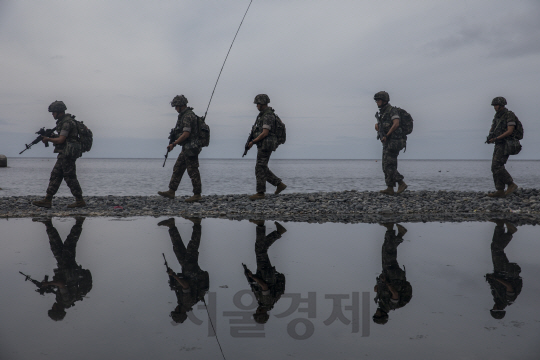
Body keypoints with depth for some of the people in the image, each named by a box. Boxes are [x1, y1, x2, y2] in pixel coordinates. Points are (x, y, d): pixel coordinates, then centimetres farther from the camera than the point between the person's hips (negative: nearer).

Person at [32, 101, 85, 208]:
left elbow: (61, 140, -19)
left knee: (70, 177, -6)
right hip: (64, 155, 10)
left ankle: (80, 201, 1)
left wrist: (48, 139, -6)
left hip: (67, 154, -10)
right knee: (55, 175, 9)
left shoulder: (67, 123, -15)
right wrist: (52, 135, 9)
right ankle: (47, 200, 11)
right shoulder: (63, 122, 18)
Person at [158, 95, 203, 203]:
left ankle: (197, 195, 2)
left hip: (190, 148, -11)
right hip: (186, 149, 11)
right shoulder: (187, 114, 17)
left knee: (193, 172, -5)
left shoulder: (187, 116, -16)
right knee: (177, 169, 11)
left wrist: (174, 144, -17)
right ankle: (171, 191, 13)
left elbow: (186, 134, -23)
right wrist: (175, 142, 22)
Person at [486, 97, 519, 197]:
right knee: (496, 167, 4)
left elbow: (510, 131, -20)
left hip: (506, 145, -9)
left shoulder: (510, 115, -12)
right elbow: (492, 129, 17)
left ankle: (511, 185, -5)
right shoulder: (497, 116, 16)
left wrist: (496, 138, -20)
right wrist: (490, 136, -6)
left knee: (497, 166, -16)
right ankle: (500, 191, 5)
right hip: (499, 145, 9)